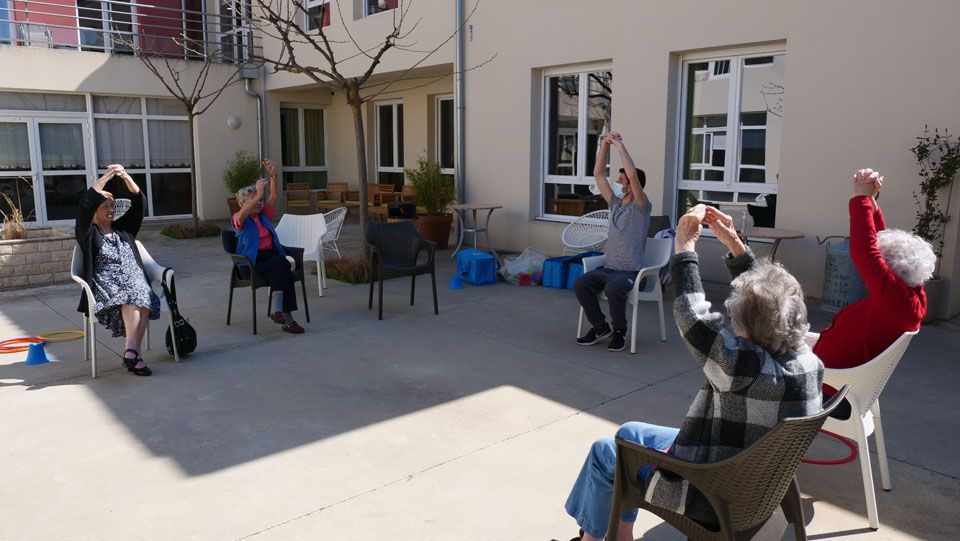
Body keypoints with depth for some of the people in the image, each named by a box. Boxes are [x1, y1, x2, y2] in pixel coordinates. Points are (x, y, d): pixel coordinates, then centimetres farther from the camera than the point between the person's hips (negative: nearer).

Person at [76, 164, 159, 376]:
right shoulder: (88, 233, 11)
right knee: (134, 296, -35)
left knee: (141, 296, -33)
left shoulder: (123, 228, 23)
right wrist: (105, 178, -13)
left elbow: (138, 203, 10)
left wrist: (126, 177, -6)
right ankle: (133, 353, -41)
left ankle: (131, 352, -43)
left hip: (134, 281, 3)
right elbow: (84, 206, -8)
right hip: (106, 286, -3)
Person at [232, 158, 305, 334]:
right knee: (281, 265, -33)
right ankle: (287, 318, -39)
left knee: (281, 266, -32)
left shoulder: (263, 214, 20)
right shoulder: (239, 220, 6)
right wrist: (259, 194, -31)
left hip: (272, 256, 5)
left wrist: (273, 175, -11)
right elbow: (242, 215, -20)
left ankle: (278, 310, -37)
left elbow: (273, 196, 5)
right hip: (253, 262, -5)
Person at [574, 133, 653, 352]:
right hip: (608, 268, 6)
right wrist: (605, 144, 2)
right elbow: (598, 174, 10)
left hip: (631, 272, -6)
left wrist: (620, 145, -17)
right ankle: (600, 327, -3)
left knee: (613, 288, -37)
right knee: (580, 283, -21)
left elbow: (633, 175, -23)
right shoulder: (615, 204, 13)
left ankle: (619, 331, -11)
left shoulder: (641, 207, -6)